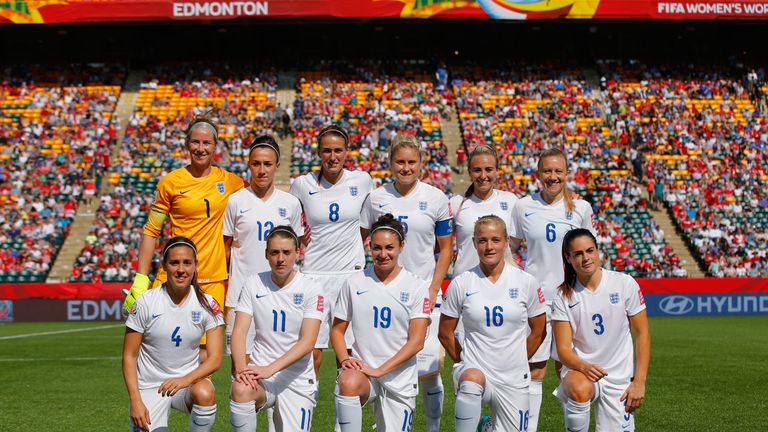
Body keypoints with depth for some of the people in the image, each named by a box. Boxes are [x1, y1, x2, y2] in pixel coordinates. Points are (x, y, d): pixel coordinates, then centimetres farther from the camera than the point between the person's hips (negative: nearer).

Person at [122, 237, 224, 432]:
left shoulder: (207, 304, -6)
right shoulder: (145, 303, -8)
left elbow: (214, 358, -10)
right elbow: (129, 356, -4)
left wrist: (186, 380, -28)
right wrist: (135, 401, -14)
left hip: (189, 380, 0)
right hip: (149, 386, 0)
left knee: (205, 393, -33)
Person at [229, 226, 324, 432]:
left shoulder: (311, 289, -6)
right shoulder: (254, 284, 1)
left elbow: (308, 343, -13)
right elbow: (239, 331, -4)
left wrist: (270, 369, -24)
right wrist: (241, 367, -23)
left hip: (298, 378, 0)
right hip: (261, 370, 0)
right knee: (241, 389, -33)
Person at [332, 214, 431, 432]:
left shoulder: (416, 286, 0)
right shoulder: (354, 282, 4)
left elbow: (417, 341, -6)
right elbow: (337, 329, 10)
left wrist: (380, 370, -15)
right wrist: (345, 359, -10)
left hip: (399, 377, 1)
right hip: (362, 369, 0)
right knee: (347, 382, -35)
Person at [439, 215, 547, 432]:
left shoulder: (526, 282, -1)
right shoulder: (461, 284, -2)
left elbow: (538, 332, 10)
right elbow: (445, 333, 7)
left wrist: (517, 361, 11)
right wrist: (463, 362, 4)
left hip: (514, 380, 2)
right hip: (474, 368, -2)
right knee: (472, 380, -37)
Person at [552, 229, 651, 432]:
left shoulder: (625, 283, -5)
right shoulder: (563, 296, -5)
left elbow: (642, 334, -1)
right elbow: (563, 348, -7)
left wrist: (639, 382, -7)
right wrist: (584, 366, -29)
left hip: (620, 377, 2)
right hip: (580, 370, -1)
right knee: (580, 390, -35)